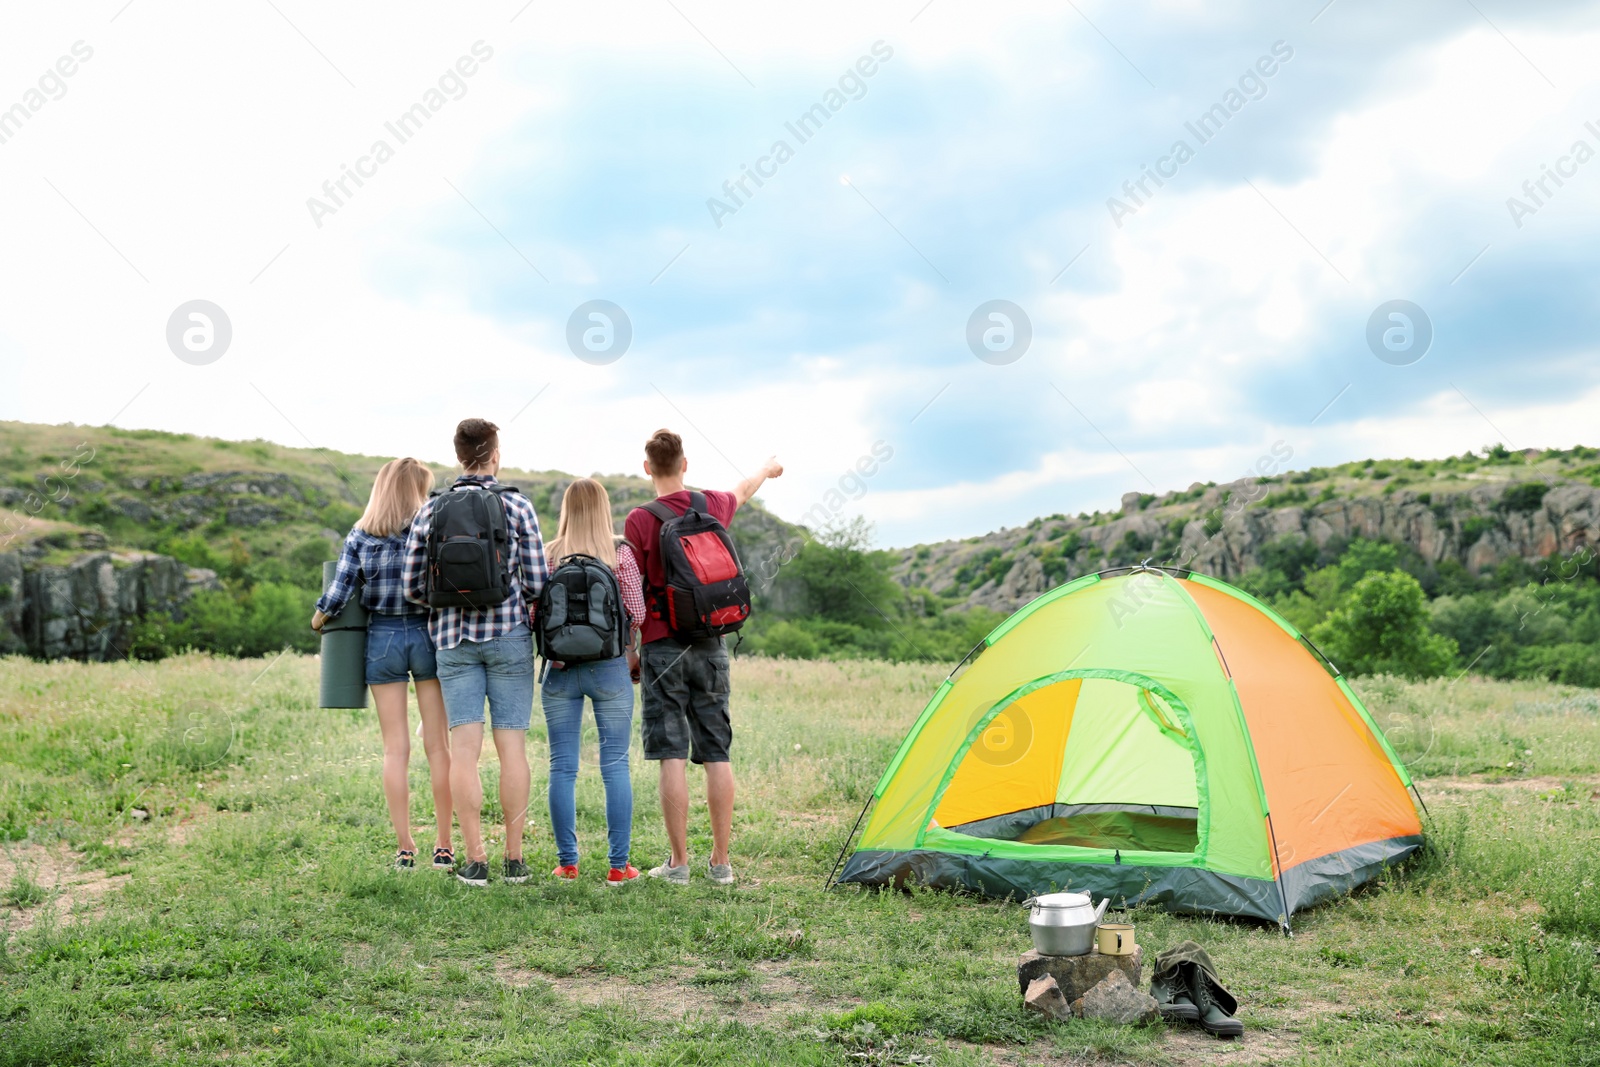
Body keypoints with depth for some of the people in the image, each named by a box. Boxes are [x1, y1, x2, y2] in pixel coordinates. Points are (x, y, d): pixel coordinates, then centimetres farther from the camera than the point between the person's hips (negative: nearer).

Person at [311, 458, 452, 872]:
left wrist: (318, 619, 16)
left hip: (382, 637, 2)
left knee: (395, 749, 6)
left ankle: (405, 849, 6)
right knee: (438, 745, 5)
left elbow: (339, 592, -2)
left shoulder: (360, 536, 3)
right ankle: (444, 847, 6)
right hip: (427, 635, -1)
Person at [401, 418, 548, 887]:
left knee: (464, 748, 1)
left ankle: (475, 861, 0)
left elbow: (413, 588, 4)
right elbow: (537, 583, -4)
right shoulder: (517, 505, -3)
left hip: (452, 638, 2)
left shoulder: (431, 509, 4)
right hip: (509, 636, -2)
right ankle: (514, 859, 6)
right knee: (512, 746, 2)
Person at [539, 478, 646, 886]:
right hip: (610, 667, -1)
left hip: (560, 668, 1)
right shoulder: (621, 554, -4)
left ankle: (567, 862, 11)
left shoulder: (549, 556, 0)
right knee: (615, 766, 3)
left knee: (562, 768, 7)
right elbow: (637, 613, -5)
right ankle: (619, 864, 4)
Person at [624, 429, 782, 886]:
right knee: (716, 755, 6)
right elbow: (742, 491, 29)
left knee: (672, 757, -3)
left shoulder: (640, 521, -9)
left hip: (662, 647, -4)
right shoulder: (713, 505, 5)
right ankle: (721, 862, 11)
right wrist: (767, 469, 51)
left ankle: (678, 863, -1)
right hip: (710, 646, 4)